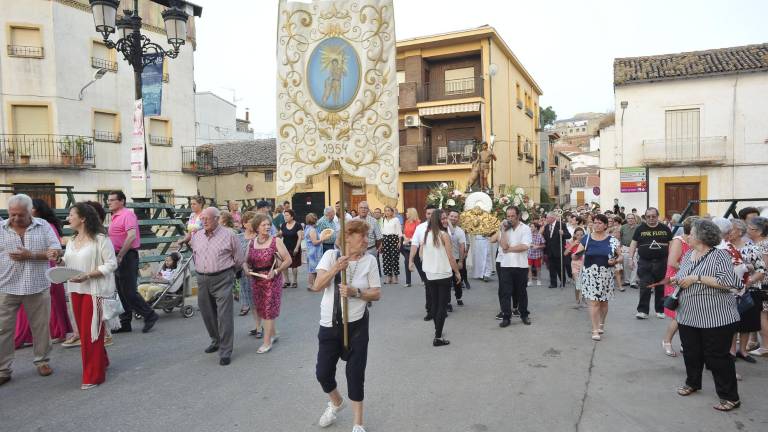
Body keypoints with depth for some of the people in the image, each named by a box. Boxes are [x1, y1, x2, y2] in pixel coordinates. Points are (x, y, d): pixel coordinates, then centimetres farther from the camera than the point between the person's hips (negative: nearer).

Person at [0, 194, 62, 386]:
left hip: (37, 287, 0)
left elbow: (56, 251, -3)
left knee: (41, 327, 10)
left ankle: (42, 361, 26)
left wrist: (31, 255, -15)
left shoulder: (43, 226, 2)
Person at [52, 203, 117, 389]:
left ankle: (94, 375, 6)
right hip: (76, 290, 8)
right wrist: (59, 260, -4)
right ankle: (100, 362, 31)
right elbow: (69, 264, 16)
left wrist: (87, 275, -23)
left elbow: (111, 264, -15)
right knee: (84, 331, 13)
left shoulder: (100, 239, -13)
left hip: (95, 291, -8)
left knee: (91, 332, -4)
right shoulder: (72, 241, 12)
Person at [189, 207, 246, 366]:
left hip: (222, 279, -5)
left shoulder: (228, 235, -6)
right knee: (207, 314, 14)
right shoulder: (196, 236, 8)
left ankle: (225, 351, 0)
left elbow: (239, 258, 3)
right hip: (202, 280, 6)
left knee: (224, 316, -7)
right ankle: (216, 341, 35)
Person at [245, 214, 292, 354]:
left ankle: (267, 342, 4)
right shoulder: (252, 243, 5)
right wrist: (247, 268, -6)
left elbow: (288, 260, -8)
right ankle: (273, 334, 32)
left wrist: (276, 271, -18)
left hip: (272, 280, -5)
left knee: (268, 310, -3)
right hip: (256, 280, 5)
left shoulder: (276, 241, -8)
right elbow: (247, 261, 15)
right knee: (261, 309, 13)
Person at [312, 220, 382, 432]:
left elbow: (377, 294, -5)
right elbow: (317, 286, -13)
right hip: (329, 324, 2)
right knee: (322, 372, 9)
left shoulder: (369, 260, -6)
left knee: (355, 374, 3)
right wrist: (335, 268, -28)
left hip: (356, 325, -1)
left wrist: (355, 292, -22)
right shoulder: (331, 255, -5)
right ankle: (336, 402, 43)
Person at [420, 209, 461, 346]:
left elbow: (421, 254, 11)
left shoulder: (425, 234, 4)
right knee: (442, 305, -1)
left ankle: (437, 330, 32)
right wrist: (457, 272, -1)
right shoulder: (444, 235, -13)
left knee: (434, 303, 18)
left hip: (430, 274, 6)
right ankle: (438, 337, -2)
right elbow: (450, 257, -12)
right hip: (444, 275, -6)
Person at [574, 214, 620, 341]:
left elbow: (620, 257, 3)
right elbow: (577, 255, 3)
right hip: (590, 274, -1)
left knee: (603, 301, 13)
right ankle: (595, 330, 1)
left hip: (606, 274, 1)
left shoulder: (612, 240, 0)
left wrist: (614, 261, -18)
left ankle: (601, 324, 36)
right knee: (594, 302, -5)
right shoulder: (586, 239, 2)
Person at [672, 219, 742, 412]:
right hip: (688, 316, 7)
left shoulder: (719, 255, -13)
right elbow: (682, 277, 22)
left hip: (715, 318, -7)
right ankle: (693, 383, 37)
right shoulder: (688, 255, 9)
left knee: (717, 357, 1)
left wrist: (697, 278, -24)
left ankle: (730, 396, 15)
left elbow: (728, 282, -24)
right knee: (691, 353, 17)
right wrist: (677, 280, -1)